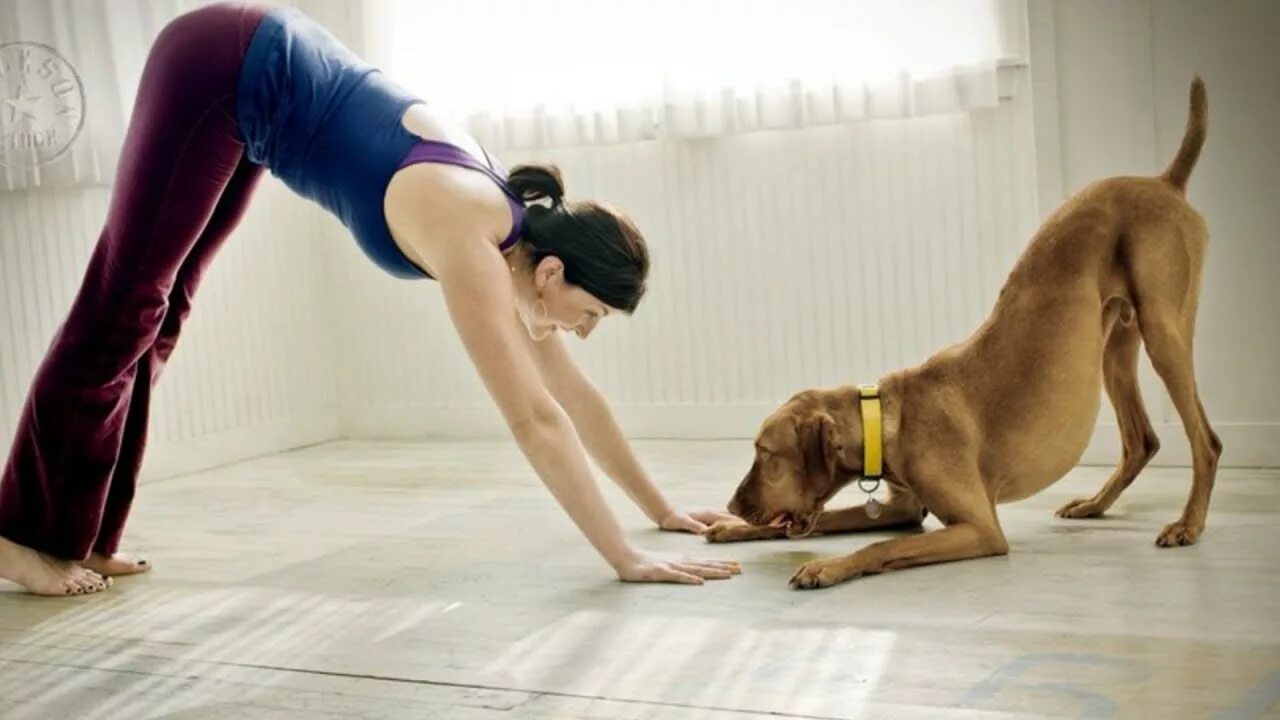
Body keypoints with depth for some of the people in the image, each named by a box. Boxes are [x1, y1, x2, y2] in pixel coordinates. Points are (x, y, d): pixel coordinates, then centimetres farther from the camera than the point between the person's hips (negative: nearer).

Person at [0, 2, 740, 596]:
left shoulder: (513, 231, -5)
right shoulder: (470, 238, -29)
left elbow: (572, 393, 2)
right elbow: (537, 419, -34)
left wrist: (661, 507, 5)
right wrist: (625, 557, -34)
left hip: (253, 94, 8)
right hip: (219, 71, -8)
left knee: (159, 310, 10)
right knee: (125, 306, -2)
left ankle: (81, 537, 18)